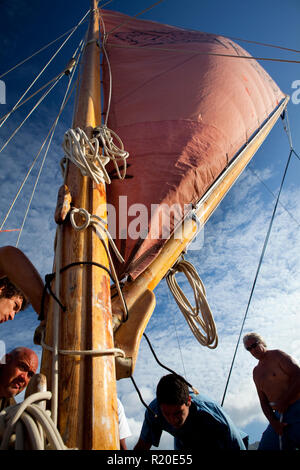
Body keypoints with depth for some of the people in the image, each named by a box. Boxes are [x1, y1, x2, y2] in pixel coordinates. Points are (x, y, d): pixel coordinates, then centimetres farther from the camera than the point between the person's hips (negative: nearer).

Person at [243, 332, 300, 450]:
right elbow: (263, 401, 14)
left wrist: (284, 401, -14)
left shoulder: (277, 355, -1)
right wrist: (273, 422, -2)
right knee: (265, 447, -1)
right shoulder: (256, 372, 18)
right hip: (279, 416, 7)